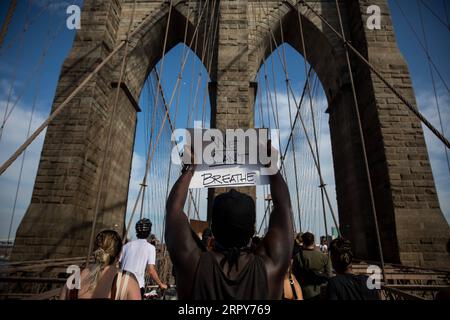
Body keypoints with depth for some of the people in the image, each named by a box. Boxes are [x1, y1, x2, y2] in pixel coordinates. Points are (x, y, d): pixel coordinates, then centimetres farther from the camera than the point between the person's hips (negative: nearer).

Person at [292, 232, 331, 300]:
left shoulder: (298, 257, -13)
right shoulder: (324, 257, -6)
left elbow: (294, 275, -8)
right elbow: (329, 275, -3)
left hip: (305, 292, -2)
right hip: (321, 292, 2)